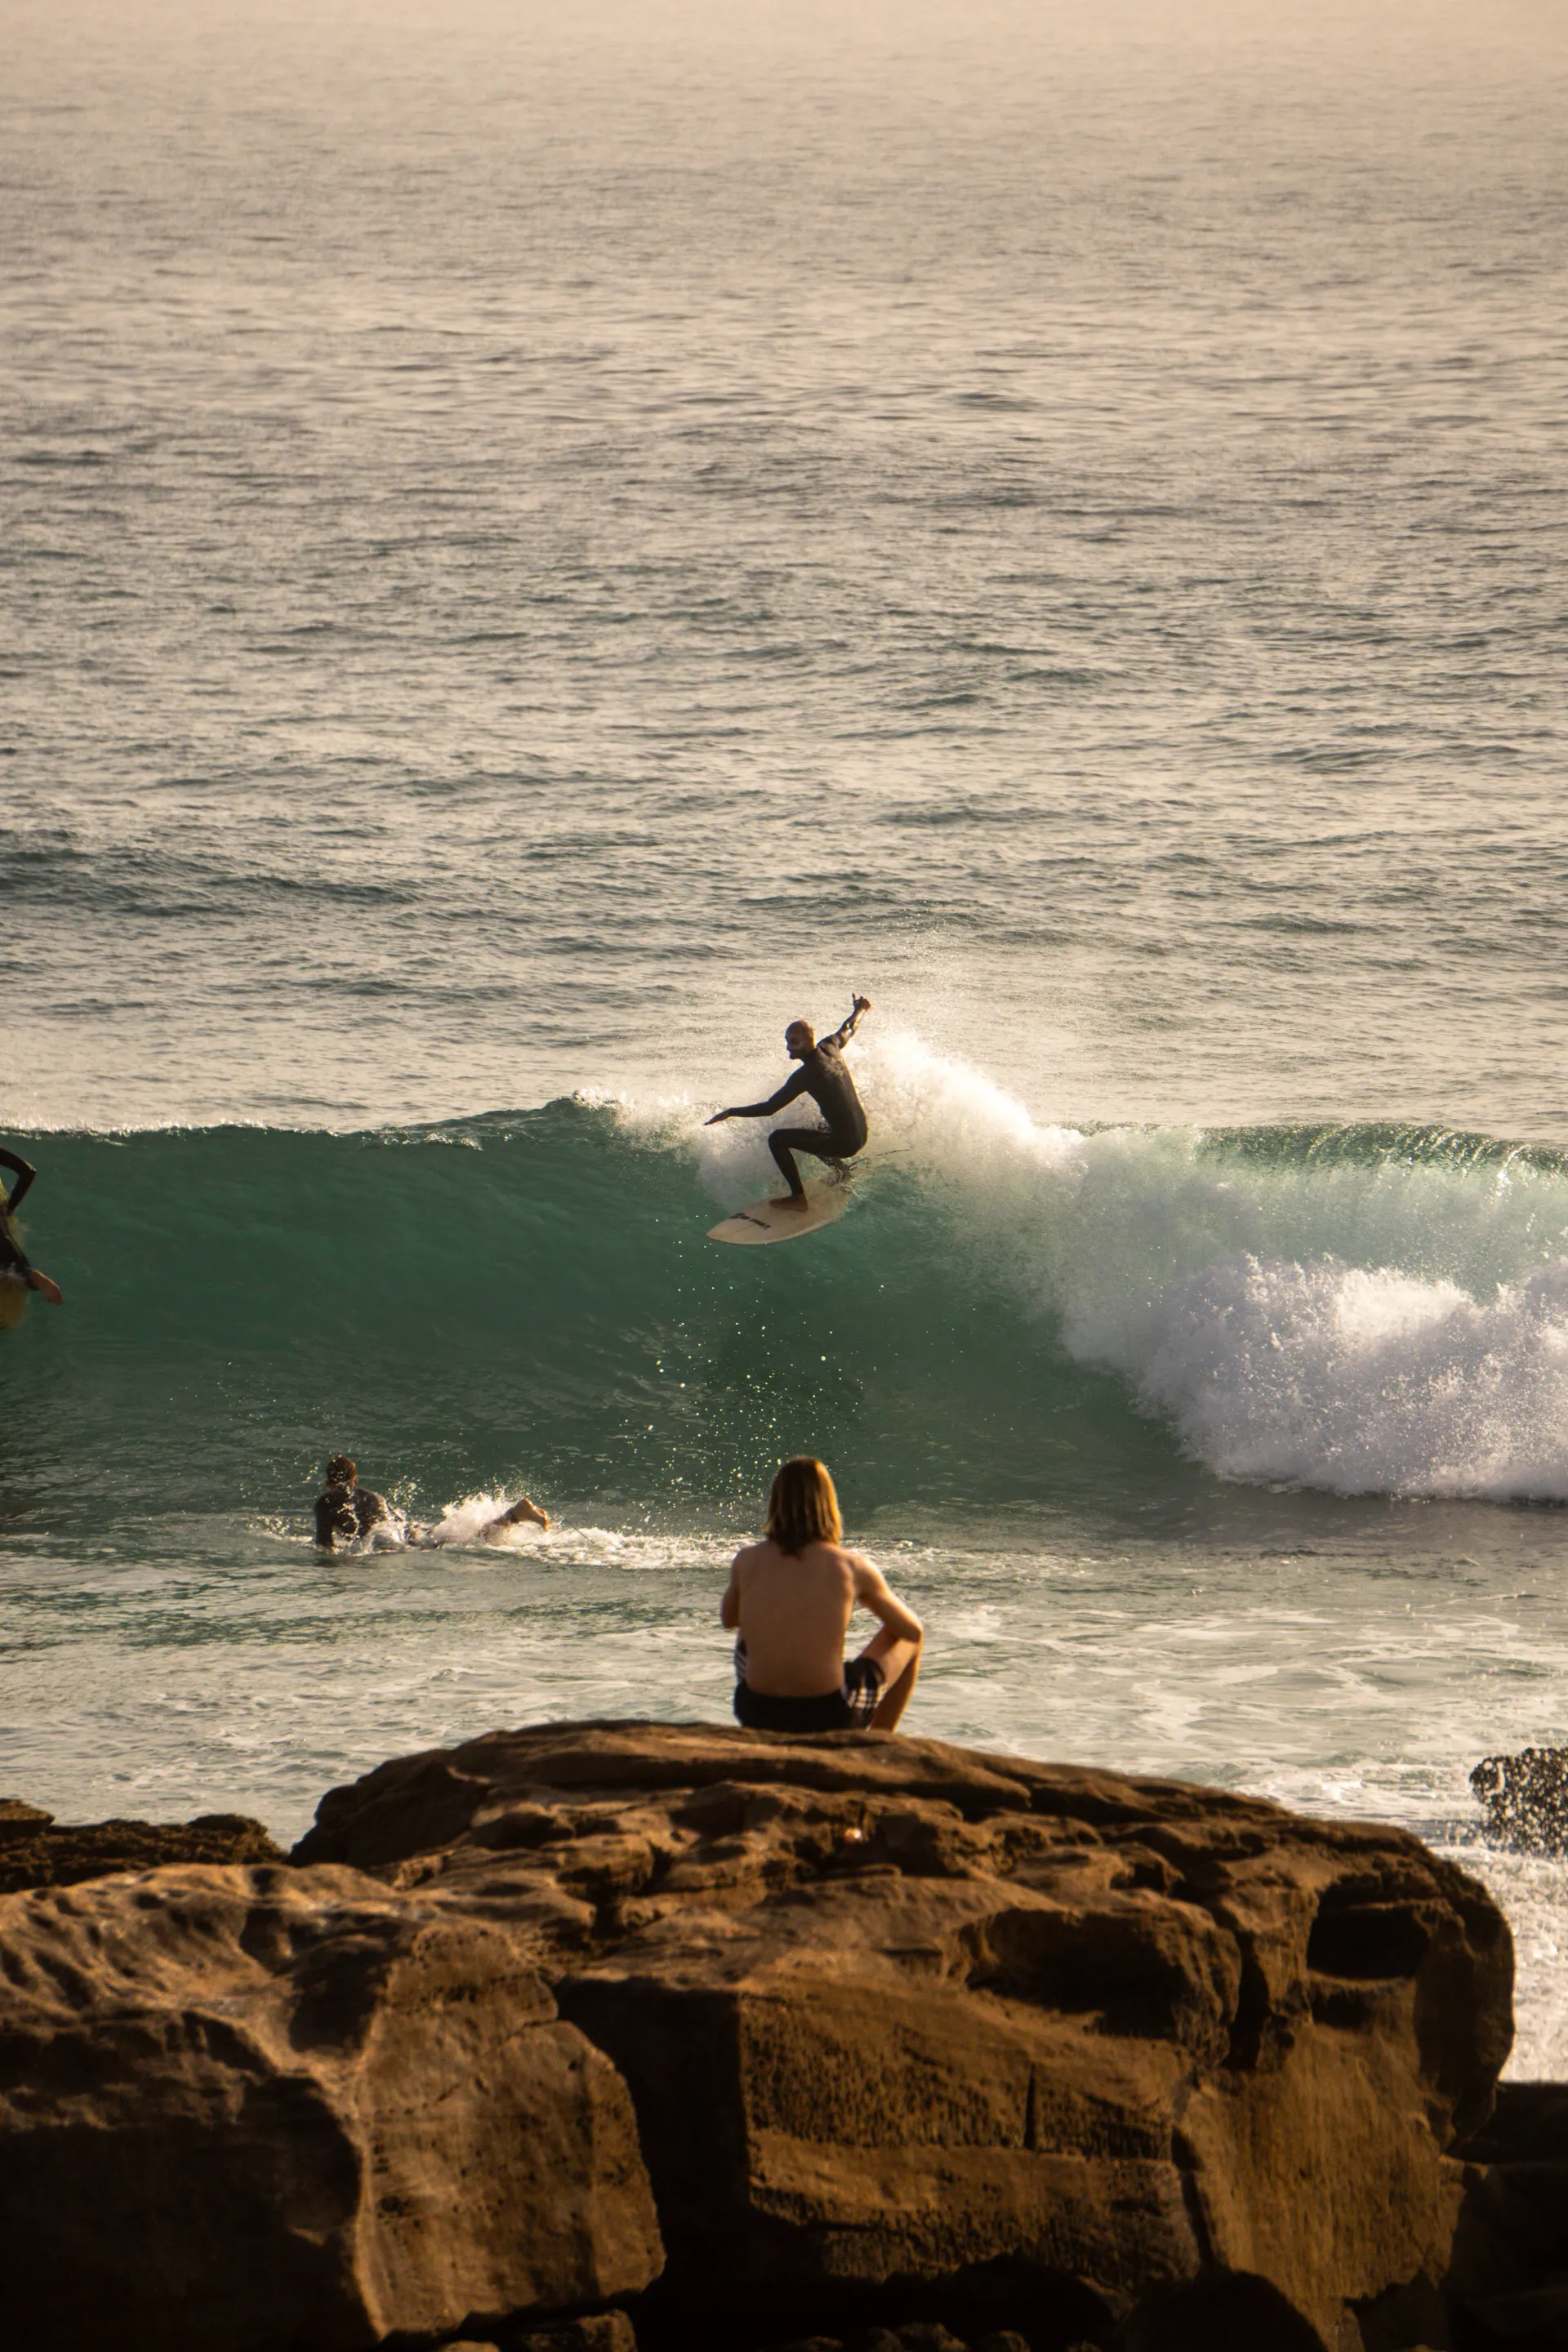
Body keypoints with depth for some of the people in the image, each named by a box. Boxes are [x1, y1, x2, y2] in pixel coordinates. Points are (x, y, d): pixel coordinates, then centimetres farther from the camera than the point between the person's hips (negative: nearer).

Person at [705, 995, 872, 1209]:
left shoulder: (807, 1074, -20)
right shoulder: (830, 1048, 0)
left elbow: (770, 1108, -18)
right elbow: (847, 1031, 25)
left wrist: (730, 1113, -11)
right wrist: (859, 1011, 46)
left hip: (844, 1142, -9)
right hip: (862, 1133, 9)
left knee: (778, 1139, -9)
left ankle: (798, 1197, -8)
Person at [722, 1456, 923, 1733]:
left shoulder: (748, 1561, -3)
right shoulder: (852, 1567, -8)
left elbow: (728, 1619, 20)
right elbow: (914, 1629, 9)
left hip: (757, 1715, 3)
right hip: (830, 1718, -3)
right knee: (906, 1639, 23)